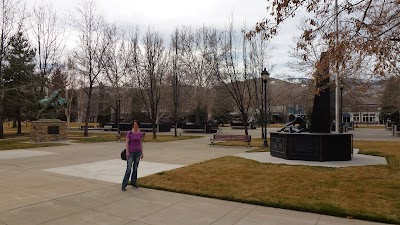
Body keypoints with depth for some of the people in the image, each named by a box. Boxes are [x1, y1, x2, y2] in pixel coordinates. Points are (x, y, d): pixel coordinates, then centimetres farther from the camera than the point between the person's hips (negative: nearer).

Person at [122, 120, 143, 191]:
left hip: (138, 152, 4)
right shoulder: (129, 133, -6)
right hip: (131, 152, -4)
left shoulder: (140, 134, 5)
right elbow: (127, 143, -7)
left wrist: (142, 153, 6)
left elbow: (141, 143, 9)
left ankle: (133, 182, 21)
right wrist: (127, 152, -14)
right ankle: (124, 184, -3)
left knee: (135, 168, 10)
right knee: (129, 168, -8)